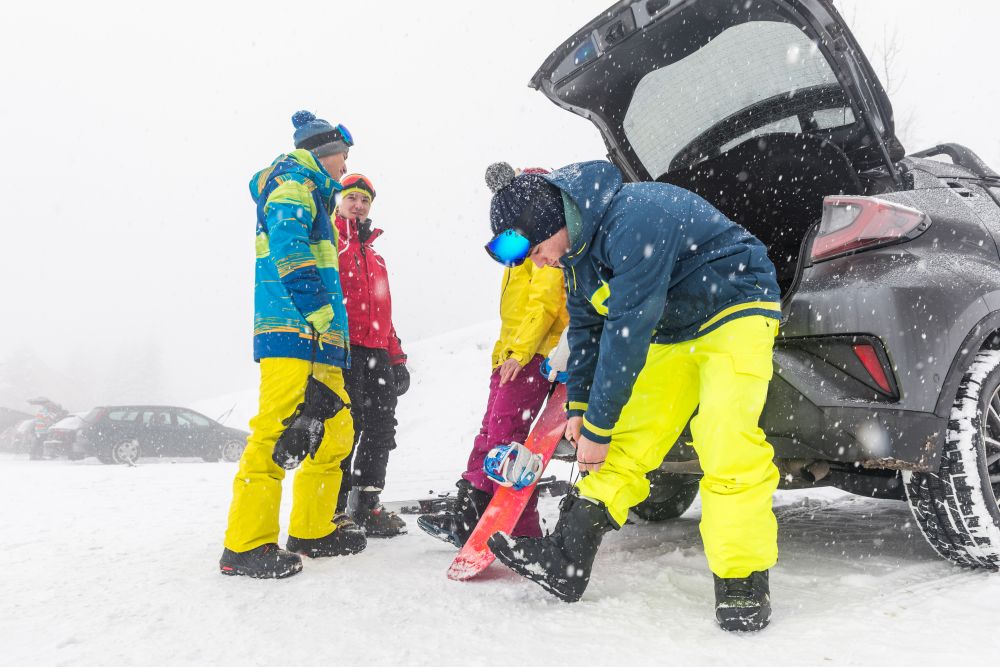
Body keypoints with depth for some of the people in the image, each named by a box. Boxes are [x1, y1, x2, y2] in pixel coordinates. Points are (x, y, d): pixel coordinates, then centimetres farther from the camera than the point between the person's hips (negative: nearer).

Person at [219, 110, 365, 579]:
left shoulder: (311, 194, 31)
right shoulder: (293, 182, 2)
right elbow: (288, 248, -17)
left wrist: (336, 336, 24)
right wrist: (319, 314, -24)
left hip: (318, 336, 11)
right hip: (292, 329, -10)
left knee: (335, 432, 10)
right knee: (279, 431, -16)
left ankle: (312, 530, 18)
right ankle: (246, 545, -12)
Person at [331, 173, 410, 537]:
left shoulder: (374, 254, 28)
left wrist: (396, 357, 20)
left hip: (376, 352, 7)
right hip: (342, 347, -7)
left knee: (381, 428, 6)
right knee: (348, 423, -10)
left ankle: (366, 504, 15)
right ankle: (335, 508, 0)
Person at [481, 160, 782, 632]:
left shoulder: (634, 220, -31)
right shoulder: (576, 247, -2)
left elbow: (627, 332, -31)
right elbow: (585, 326, 11)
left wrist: (597, 426, -24)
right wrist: (578, 405, 10)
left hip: (736, 310, -8)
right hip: (674, 332, 8)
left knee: (725, 438, -24)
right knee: (627, 438, 1)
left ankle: (742, 584, -12)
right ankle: (567, 560, 2)